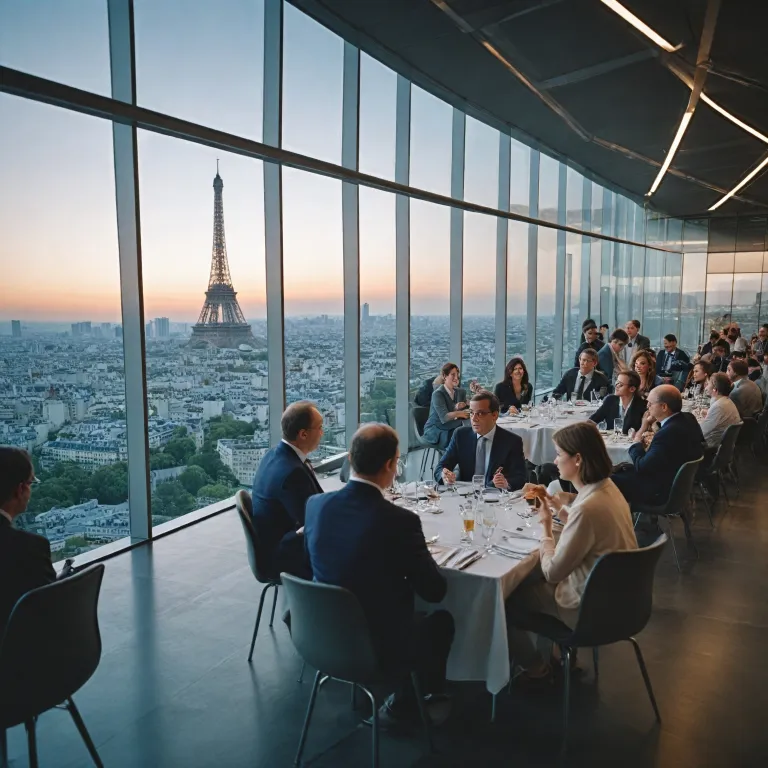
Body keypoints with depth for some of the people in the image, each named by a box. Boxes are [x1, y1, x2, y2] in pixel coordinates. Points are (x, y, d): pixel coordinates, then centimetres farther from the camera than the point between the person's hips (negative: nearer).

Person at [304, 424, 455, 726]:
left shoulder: (315, 504, -11)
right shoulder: (400, 521, -27)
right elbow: (435, 591, -15)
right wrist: (418, 559, 6)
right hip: (381, 647, -5)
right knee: (442, 621, 24)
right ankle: (404, 706, 31)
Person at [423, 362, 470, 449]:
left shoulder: (461, 392, 6)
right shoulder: (438, 393, -13)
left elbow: (465, 413, -2)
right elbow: (444, 417, -26)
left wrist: (457, 408, -23)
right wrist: (458, 413, -44)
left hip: (454, 428, 6)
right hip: (436, 430, -6)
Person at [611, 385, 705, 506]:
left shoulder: (668, 433, -33)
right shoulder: (688, 419, -4)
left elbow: (642, 467, -22)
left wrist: (636, 444, -5)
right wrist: (644, 428, 1)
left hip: (663, 490, -9)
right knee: (622, 471, 20)